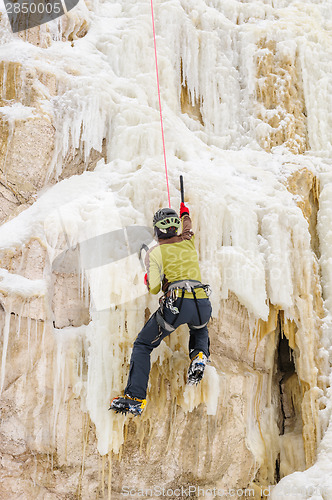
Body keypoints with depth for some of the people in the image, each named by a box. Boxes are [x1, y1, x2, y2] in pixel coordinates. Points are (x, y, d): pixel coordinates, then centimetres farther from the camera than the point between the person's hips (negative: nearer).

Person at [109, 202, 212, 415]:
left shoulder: (155, 253, 6)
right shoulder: (190, 242, 18)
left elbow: (154, 288, 2)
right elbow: (187, 227, 43)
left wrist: (147, 279, 25)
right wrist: (184, 211, 63)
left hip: (176, 304, -4)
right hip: (203, 304, 4)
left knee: (143, 345, 11)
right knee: (200, 330, 40)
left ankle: (135, 398, -1)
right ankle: (200, 354, 6)